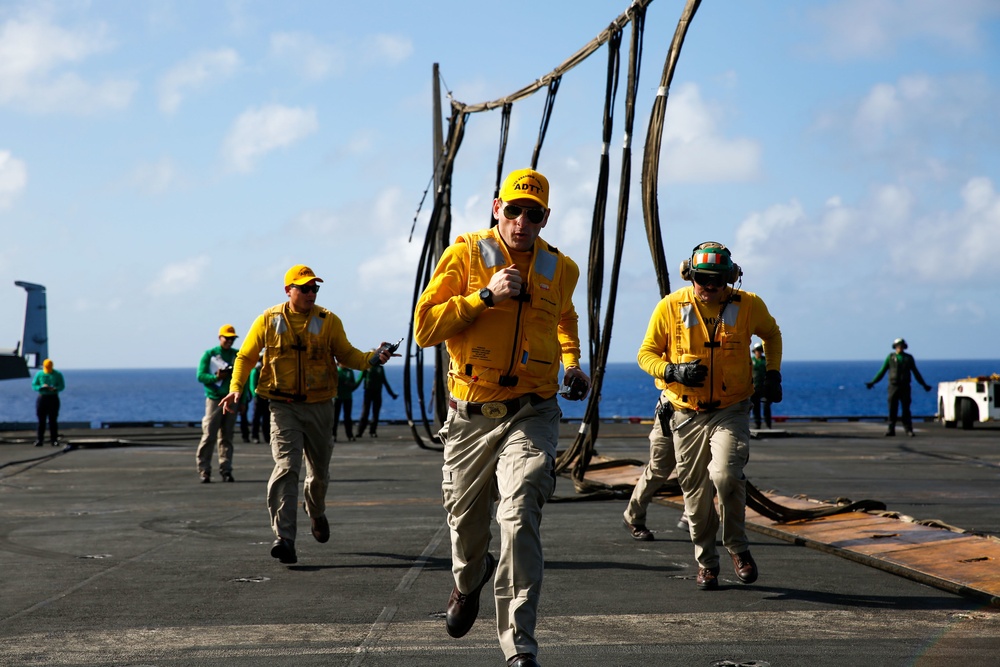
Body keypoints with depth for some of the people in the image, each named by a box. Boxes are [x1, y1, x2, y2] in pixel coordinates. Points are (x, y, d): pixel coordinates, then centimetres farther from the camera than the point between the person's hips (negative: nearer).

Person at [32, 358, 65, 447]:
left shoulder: (57, 375, 2)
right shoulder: (39, 374, 4)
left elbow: (62, 386, 0)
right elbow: (34, 385, 3)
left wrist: (55, 388, -21)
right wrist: (41, 387, -17)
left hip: (53, 398, -1)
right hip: (42, 397, 1)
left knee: (53, 420, -2)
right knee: (41, 420, -1)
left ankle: (54, 440, -1)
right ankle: (39, 439, 1)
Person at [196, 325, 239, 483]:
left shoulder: (237, 355, 12)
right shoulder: (209, 354, 3)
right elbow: (200, 375, -2)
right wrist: (216, 377, -18)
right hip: (214, 399, -3)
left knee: (227, 437, 4)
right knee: (209, 436, -8)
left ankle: (226, 470, 5)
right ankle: (204, 470, -5)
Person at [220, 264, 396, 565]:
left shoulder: (328, 321, 2)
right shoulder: (269, 321, -1)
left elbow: (346, 354, 7)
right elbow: (245, 356, 7)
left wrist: (372, 358, -12)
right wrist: (236, 388, -6)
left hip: (319, 405, 2)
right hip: (283, 406, -2)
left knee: (319, 469, 14)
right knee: (286, 466, -17)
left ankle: (316, 512, 47)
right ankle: (284, 538, -21)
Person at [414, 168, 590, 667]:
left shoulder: (560, 270, 8)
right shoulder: (466, 254, -3)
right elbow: (424, 327, -9)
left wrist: (571, 364, 15)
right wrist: (486, 296, -17)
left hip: (531, 416, 0)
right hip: (471, 416, 0)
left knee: (519, 515, -21)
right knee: (466, 520, 15)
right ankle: (469, 580, 54)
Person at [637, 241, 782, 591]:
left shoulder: (749, 306, -1)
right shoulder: (670, 307, -5)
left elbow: (771, 333, 21)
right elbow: (646, 354, 2)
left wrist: (773, 373, 9)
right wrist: (673, 371, -17)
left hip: (731, 412, -1)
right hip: (687, 415, 1)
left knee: (725, 474, -23)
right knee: (695, 492, 5)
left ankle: (738, 547, 0)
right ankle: (706, 562, 24)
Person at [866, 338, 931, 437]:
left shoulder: (909, 358, 11)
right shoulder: (891, 357, 8)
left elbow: (916, 373, 17)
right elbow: (882, 372, 9)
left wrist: (924, 385, 17)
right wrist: (873, 382, 3)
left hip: (905, 387, 0)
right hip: (893, 386, 0)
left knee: (906, 409, -2)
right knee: (892, 409, -3)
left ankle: (908, 430, -1)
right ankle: (891, 430, 0)